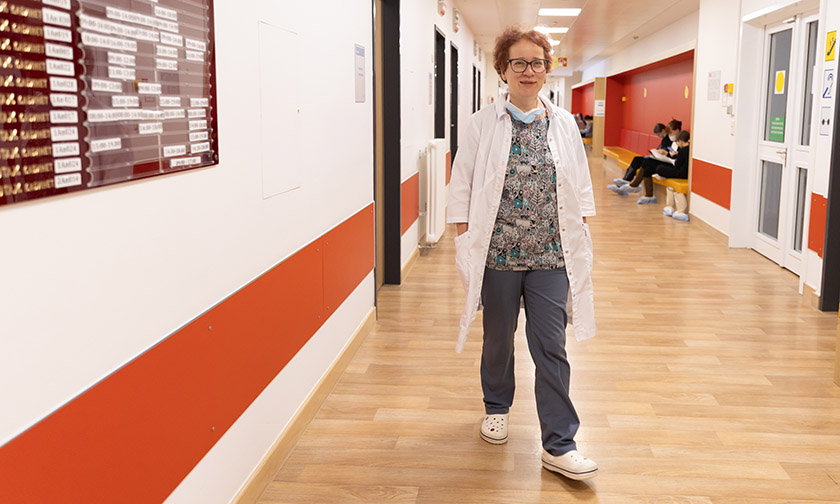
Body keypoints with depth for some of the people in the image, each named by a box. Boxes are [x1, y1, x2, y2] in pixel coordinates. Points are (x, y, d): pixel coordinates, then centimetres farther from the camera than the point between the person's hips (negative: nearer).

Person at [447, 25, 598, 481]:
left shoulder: (564, 124, 6)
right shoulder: (483, 124, 0)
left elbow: (580, 187, 10)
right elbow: (462, 183, 1)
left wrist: (581, 236, 5)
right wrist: (463, 241, -4)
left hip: (551, 255, 1)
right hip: (497, 252, 0)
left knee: (551, 346, -1)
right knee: (498, 337, 16)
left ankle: (558, 446, 6)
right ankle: (496, 407, 41)